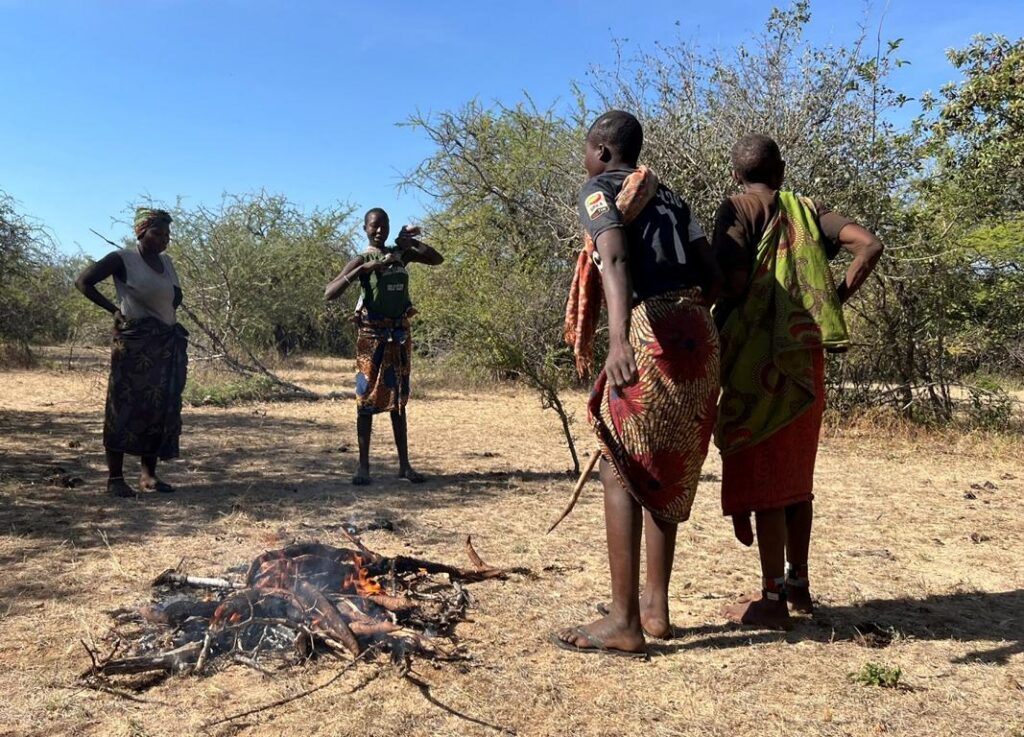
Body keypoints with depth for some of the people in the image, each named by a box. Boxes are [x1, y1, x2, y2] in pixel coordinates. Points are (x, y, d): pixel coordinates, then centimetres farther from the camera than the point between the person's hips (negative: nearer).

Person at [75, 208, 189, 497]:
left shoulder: (166, 261, 13)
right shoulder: (122, 259, -6)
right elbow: (83, 281, -4)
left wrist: (173, 302, 5)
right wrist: (113, 309, -9)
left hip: (167, 343, 7)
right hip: (134, 342, -7)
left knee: (161, 408, 5)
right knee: (126, 406, -5)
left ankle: (149, 474, 13)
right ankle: (115, 478, 0)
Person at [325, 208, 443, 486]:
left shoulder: (400, 254, 10)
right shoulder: (361, 261, -4)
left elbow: (437, 259, 14)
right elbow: (329, 293, -14)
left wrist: (413, 242, -1)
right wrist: (362, 270, -24)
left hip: (400, 333, 5)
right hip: (372, 334, -4)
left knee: (398, 400, 8)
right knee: (366, 400, -3)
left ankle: (404, 464, 12)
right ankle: (363, 466, 2)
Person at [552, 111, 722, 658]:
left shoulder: (599, 189, 2)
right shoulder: (667, 197, 23)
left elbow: (614, 259, -19)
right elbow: (712, 277, 17)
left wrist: (618, 336, -34)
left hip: (649, 332, -8)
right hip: (697, 334, 8)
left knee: (621, 468, -3)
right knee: (664, 472, 13)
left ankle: (624, 622, -2)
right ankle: (655, 605, 21)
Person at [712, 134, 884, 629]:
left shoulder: (737, 209, -2)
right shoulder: (808, 210, 14)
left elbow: (735, 279, -17)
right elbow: (870, 245, 2)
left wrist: (718, 328, -1)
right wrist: (835, 301, 7)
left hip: (758, 357, -6)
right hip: (805, 356, 6)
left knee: (761, 475, -1)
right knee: (796, 475, 15)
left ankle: (773, 599, 5)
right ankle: (797, 584, 26)